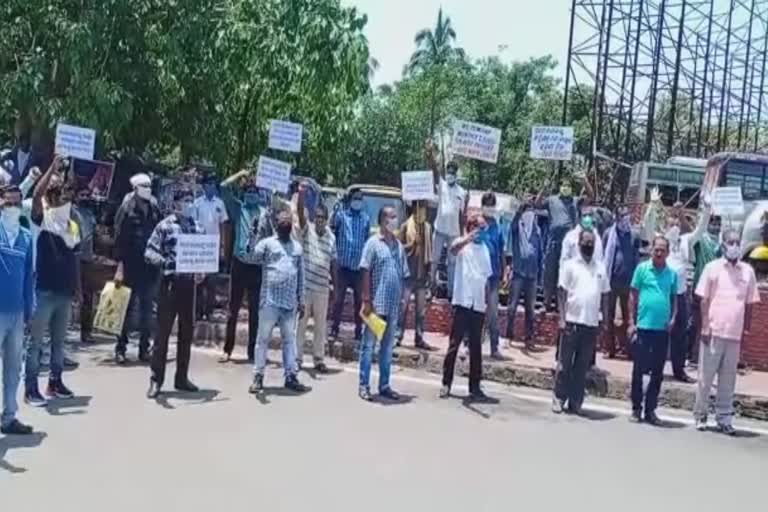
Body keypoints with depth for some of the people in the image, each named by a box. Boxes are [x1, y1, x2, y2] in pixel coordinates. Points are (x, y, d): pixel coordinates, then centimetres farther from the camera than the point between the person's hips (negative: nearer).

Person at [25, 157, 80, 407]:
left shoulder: (73, 225, 12)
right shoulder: (42, 219, -6)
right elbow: (36, 195, -25)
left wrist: (78, 288, 14)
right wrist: (53, 168, -26)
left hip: (65, 292, 6)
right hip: (44, 291, -6)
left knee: (59, 341, 15)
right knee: (35, 342, 1)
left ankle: (55, 382, 27)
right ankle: (31, 389, 6)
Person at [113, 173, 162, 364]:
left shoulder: (155, 209, 7)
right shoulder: (127, 209, -6)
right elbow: (119, 240, -10)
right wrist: (120, 267, -15)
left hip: (151, 267, 4)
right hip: (131, 267, -4)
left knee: (147, 309, 9)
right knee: (128, 308, 3)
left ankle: (144, 348, 18)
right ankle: (120, 348, 11)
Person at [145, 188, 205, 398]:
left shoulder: (198, 228, 9)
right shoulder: (165, 226, -4)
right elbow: (149, 251, -7)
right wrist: (164, 262, -24)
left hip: (189, 283, 5)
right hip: (170, 282, -5)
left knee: (187, 331, 10)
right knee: (163, 331, -2)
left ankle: (182, 377, 21)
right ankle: (156, 379, 5)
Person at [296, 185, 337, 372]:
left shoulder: (331, 237, 7)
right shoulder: (307, 229, -2)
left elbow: (333, 262, 11)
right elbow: (300, 212, -20)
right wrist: (301, 194, -36)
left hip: (322, 287, 3)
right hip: (304, 284, -3)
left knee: (321, 325, 9)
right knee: (300, 322, 3)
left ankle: (319, 359, 19)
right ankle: (297, 357, 12)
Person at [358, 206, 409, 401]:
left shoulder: (399, 245, 11)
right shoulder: (373, 243, -5)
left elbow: (403, 275, 14)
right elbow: (366, 273, -8)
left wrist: (402, 300, 10)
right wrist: (366, 300, -13)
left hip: (393, 306, 6)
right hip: (376, 303, -5)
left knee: (387, 347, 11)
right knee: (368, 345, 2)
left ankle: (384, 385, 20)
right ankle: (364, 386, 8)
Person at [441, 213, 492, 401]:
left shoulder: (485, 248, 14)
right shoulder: (462, 243, -2)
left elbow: (487, 278, 17)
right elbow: (453, 248, -28)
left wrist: (488, 303, 14)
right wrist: (470, 237, -44)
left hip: (479, 305, 5)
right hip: (463, 302, -5)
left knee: (476, 346, 8)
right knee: (454, 344, 0)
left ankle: (475, 386, 13)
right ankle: (446, 383, 8)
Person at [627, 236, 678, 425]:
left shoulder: (672, 274, 6)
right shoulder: (642, 268, -1)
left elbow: (674, 299, 14)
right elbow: (633, 296, 1)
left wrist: (673, 318, -3)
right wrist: (631, 322, -3)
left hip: (662, 329, 3)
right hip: (643, 327, -3)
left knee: (657, 372, 8)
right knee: (639, 370, 4)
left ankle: (650, 410, 18)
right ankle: (636, 408, 14)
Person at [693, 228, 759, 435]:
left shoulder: (748, 271, 6)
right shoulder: (712, 268, -1)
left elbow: (749, 304, 9)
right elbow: (704, 300, -1)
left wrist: (746, 332, 6)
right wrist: (705, 327, -7)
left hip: (735, 335, 2)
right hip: (714, 332, -2)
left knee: (728, 379, 6)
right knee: (705, 376, 5)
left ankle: (724, 419, 14)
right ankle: (700, 415, 15)